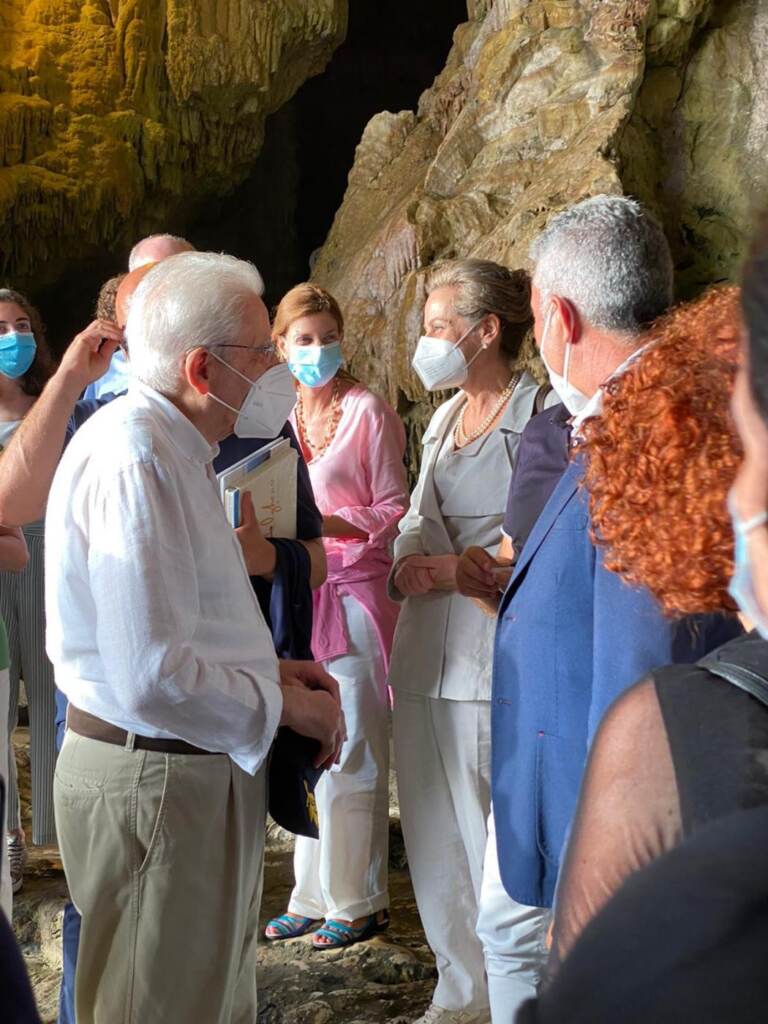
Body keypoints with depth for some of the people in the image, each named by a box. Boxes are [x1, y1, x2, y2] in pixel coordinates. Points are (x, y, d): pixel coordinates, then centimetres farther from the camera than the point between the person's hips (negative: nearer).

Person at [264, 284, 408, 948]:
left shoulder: (367, 412, -6)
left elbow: (396, 509, -7)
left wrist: (331, 523, -20)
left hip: (352, 593, -6)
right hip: (295, 594, 6)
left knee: (351, 756, -2)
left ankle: (358, 901, 10)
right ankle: (313, 896, 20)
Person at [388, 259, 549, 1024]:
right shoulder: (443, 418, 16)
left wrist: (466, 569, -16)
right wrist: (407, 566, 2)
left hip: (499, 658, -8)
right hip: (428, 653, 8)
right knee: (435, 838, 14)